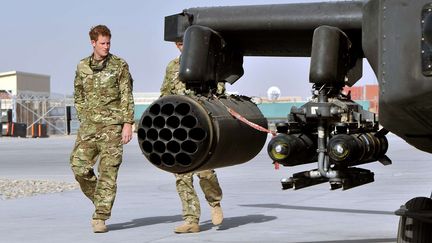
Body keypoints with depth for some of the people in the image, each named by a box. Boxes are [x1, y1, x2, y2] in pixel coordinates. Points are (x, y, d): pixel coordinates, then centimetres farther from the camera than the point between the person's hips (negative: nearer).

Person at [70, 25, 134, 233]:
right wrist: (83, 118, 11)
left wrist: (128, 124, -9)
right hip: (88, 126, 3)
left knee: (108, 171, -5)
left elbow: (127, 97, -2)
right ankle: (99, 201, 18)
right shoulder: (82, 67, 11)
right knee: (79, 166, -6)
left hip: (112, 125, -3)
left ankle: (100, 217, -2)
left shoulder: (119, 66, 1)